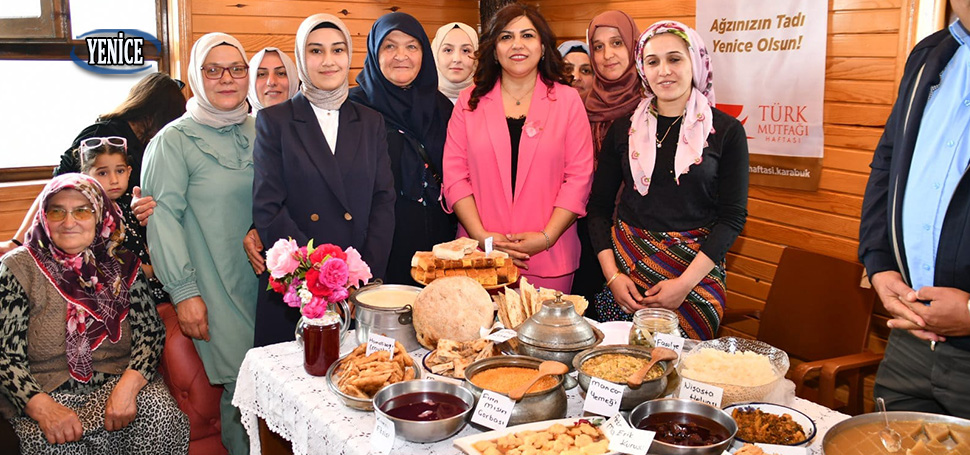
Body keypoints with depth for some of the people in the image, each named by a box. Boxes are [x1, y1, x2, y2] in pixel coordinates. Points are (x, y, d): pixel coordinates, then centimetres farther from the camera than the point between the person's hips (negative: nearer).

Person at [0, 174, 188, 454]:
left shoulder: (121, 264, 7)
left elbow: (150, 331, 0)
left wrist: (128, 386, -20)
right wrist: (42, 407, -22)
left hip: (118, 380, 2)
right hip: (47, 391, -2)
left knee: (163, 416, -28)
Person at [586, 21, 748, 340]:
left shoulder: (725, 131, -1)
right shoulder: (624, 129, 6)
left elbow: (733, 215, -4)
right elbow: (599, 205, 6)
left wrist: (685, 283, -13)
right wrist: (612, 275, -6)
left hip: (696, 269, -2)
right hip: (626, 263, 2)